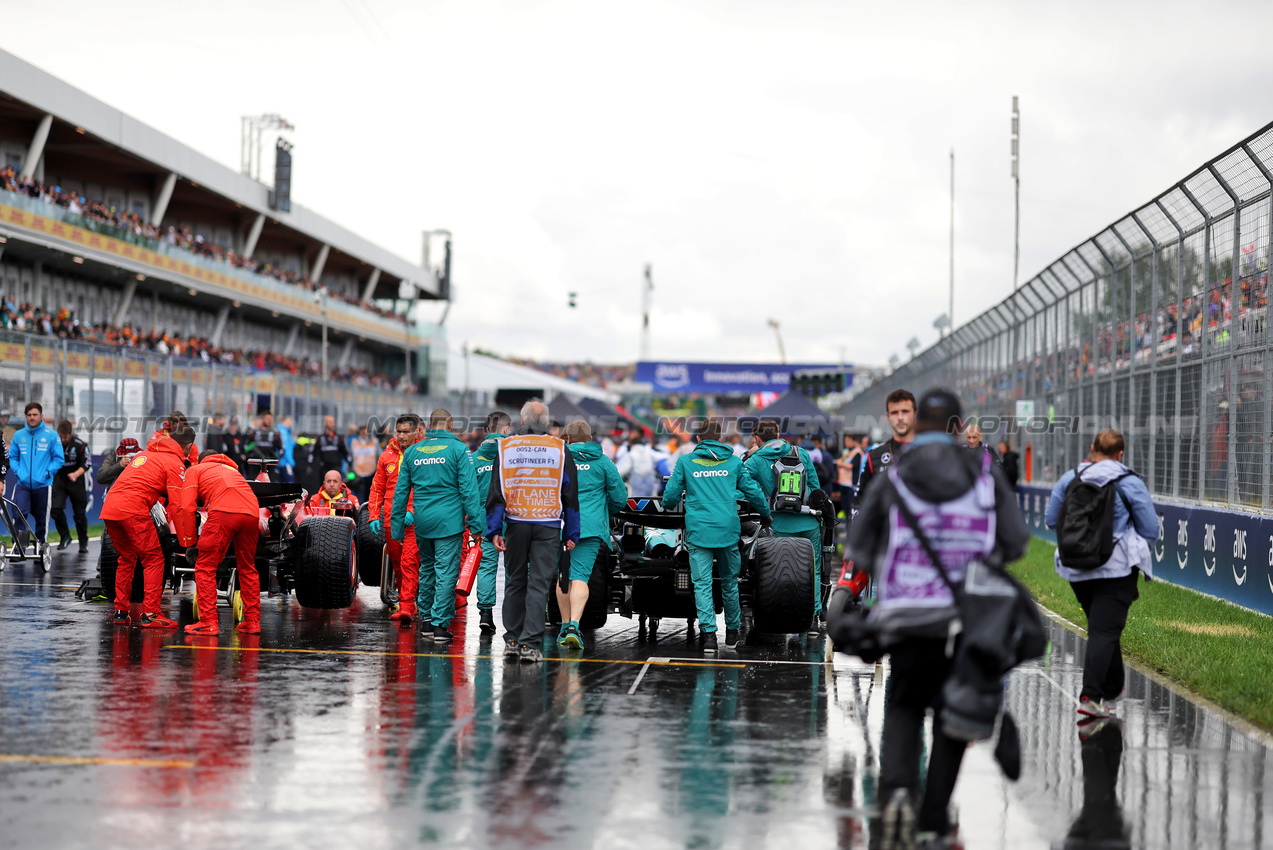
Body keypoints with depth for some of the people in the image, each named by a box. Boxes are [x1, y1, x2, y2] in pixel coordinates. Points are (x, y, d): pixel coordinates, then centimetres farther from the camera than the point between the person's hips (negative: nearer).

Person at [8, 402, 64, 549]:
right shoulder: (18, 435, 7)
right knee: (19, 514, -16)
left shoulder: (51, 435, 1)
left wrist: (47, 472, -8)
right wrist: (17, 471, 1)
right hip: (22, 484, 1)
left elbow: (59, 459, 3)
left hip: (42, 485, -1)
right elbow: (12, 457, 16)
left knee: (41, 519, 6)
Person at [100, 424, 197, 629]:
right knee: (154, 559, 0)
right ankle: (150, 614, -7)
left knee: (127, 558, 21)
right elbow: (177, 504, -5)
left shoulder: (147, 453, 27)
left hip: (109, 506, 8)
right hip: (133, 510, -8)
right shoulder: (175, 463, 2)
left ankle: (121, 612, 22)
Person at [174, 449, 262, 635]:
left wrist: (190, 543, 13)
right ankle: (252, 622, 19)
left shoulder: (195, 470, 26)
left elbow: (187, 507, 11)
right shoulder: (232, 469, 41)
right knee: (247, 568, 19)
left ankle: (208, 623, -3)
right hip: (252, 513, 5)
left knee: (205, 567, 3)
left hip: (224, 511, -5)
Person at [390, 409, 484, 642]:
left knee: (427, 567, 21)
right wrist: (475, 524, -6)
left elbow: (401, 492, 12)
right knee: (446, 572, -3)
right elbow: (469, 489, -8)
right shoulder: (458, 449, -4)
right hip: (449, 521, -4)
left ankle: (426, 614, 27)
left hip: (421, 520, 4)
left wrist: (397, 527, 18)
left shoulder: (412, 452, 9)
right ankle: (440, 624, -7)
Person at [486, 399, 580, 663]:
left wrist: (494, 530, 3)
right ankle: (530, 644, -7)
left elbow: (496, 493, 1)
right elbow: (570, 495, 4)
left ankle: (512, 639, 17)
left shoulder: (506, 448, 3)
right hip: (548, 526, -1)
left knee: (515, 582, 13)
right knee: (539, 584, -2)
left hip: (516, 523, 1)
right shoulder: (560, 450, 2)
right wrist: (572, 533, 9)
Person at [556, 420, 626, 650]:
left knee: (562, 577, 15)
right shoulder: (602, 462, 6)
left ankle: (565, 626, 19)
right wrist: (603, 511, 27)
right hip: (590, 527, -1)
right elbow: (620, 497, 8)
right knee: (580, 576, -9)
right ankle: (573, 625, -25)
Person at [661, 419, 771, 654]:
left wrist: (668, 507, 31)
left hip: (698, 530, -1)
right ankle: (732, 630, 27)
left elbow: (671, 495, 7)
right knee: (729, 581, 16)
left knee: (702, 583, -4)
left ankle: (709, 634, -16)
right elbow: (752, 491, 14)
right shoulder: (733, 462, 8)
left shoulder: (686, 462, 5)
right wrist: (767, 515, 31)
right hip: (728, 529, 2)